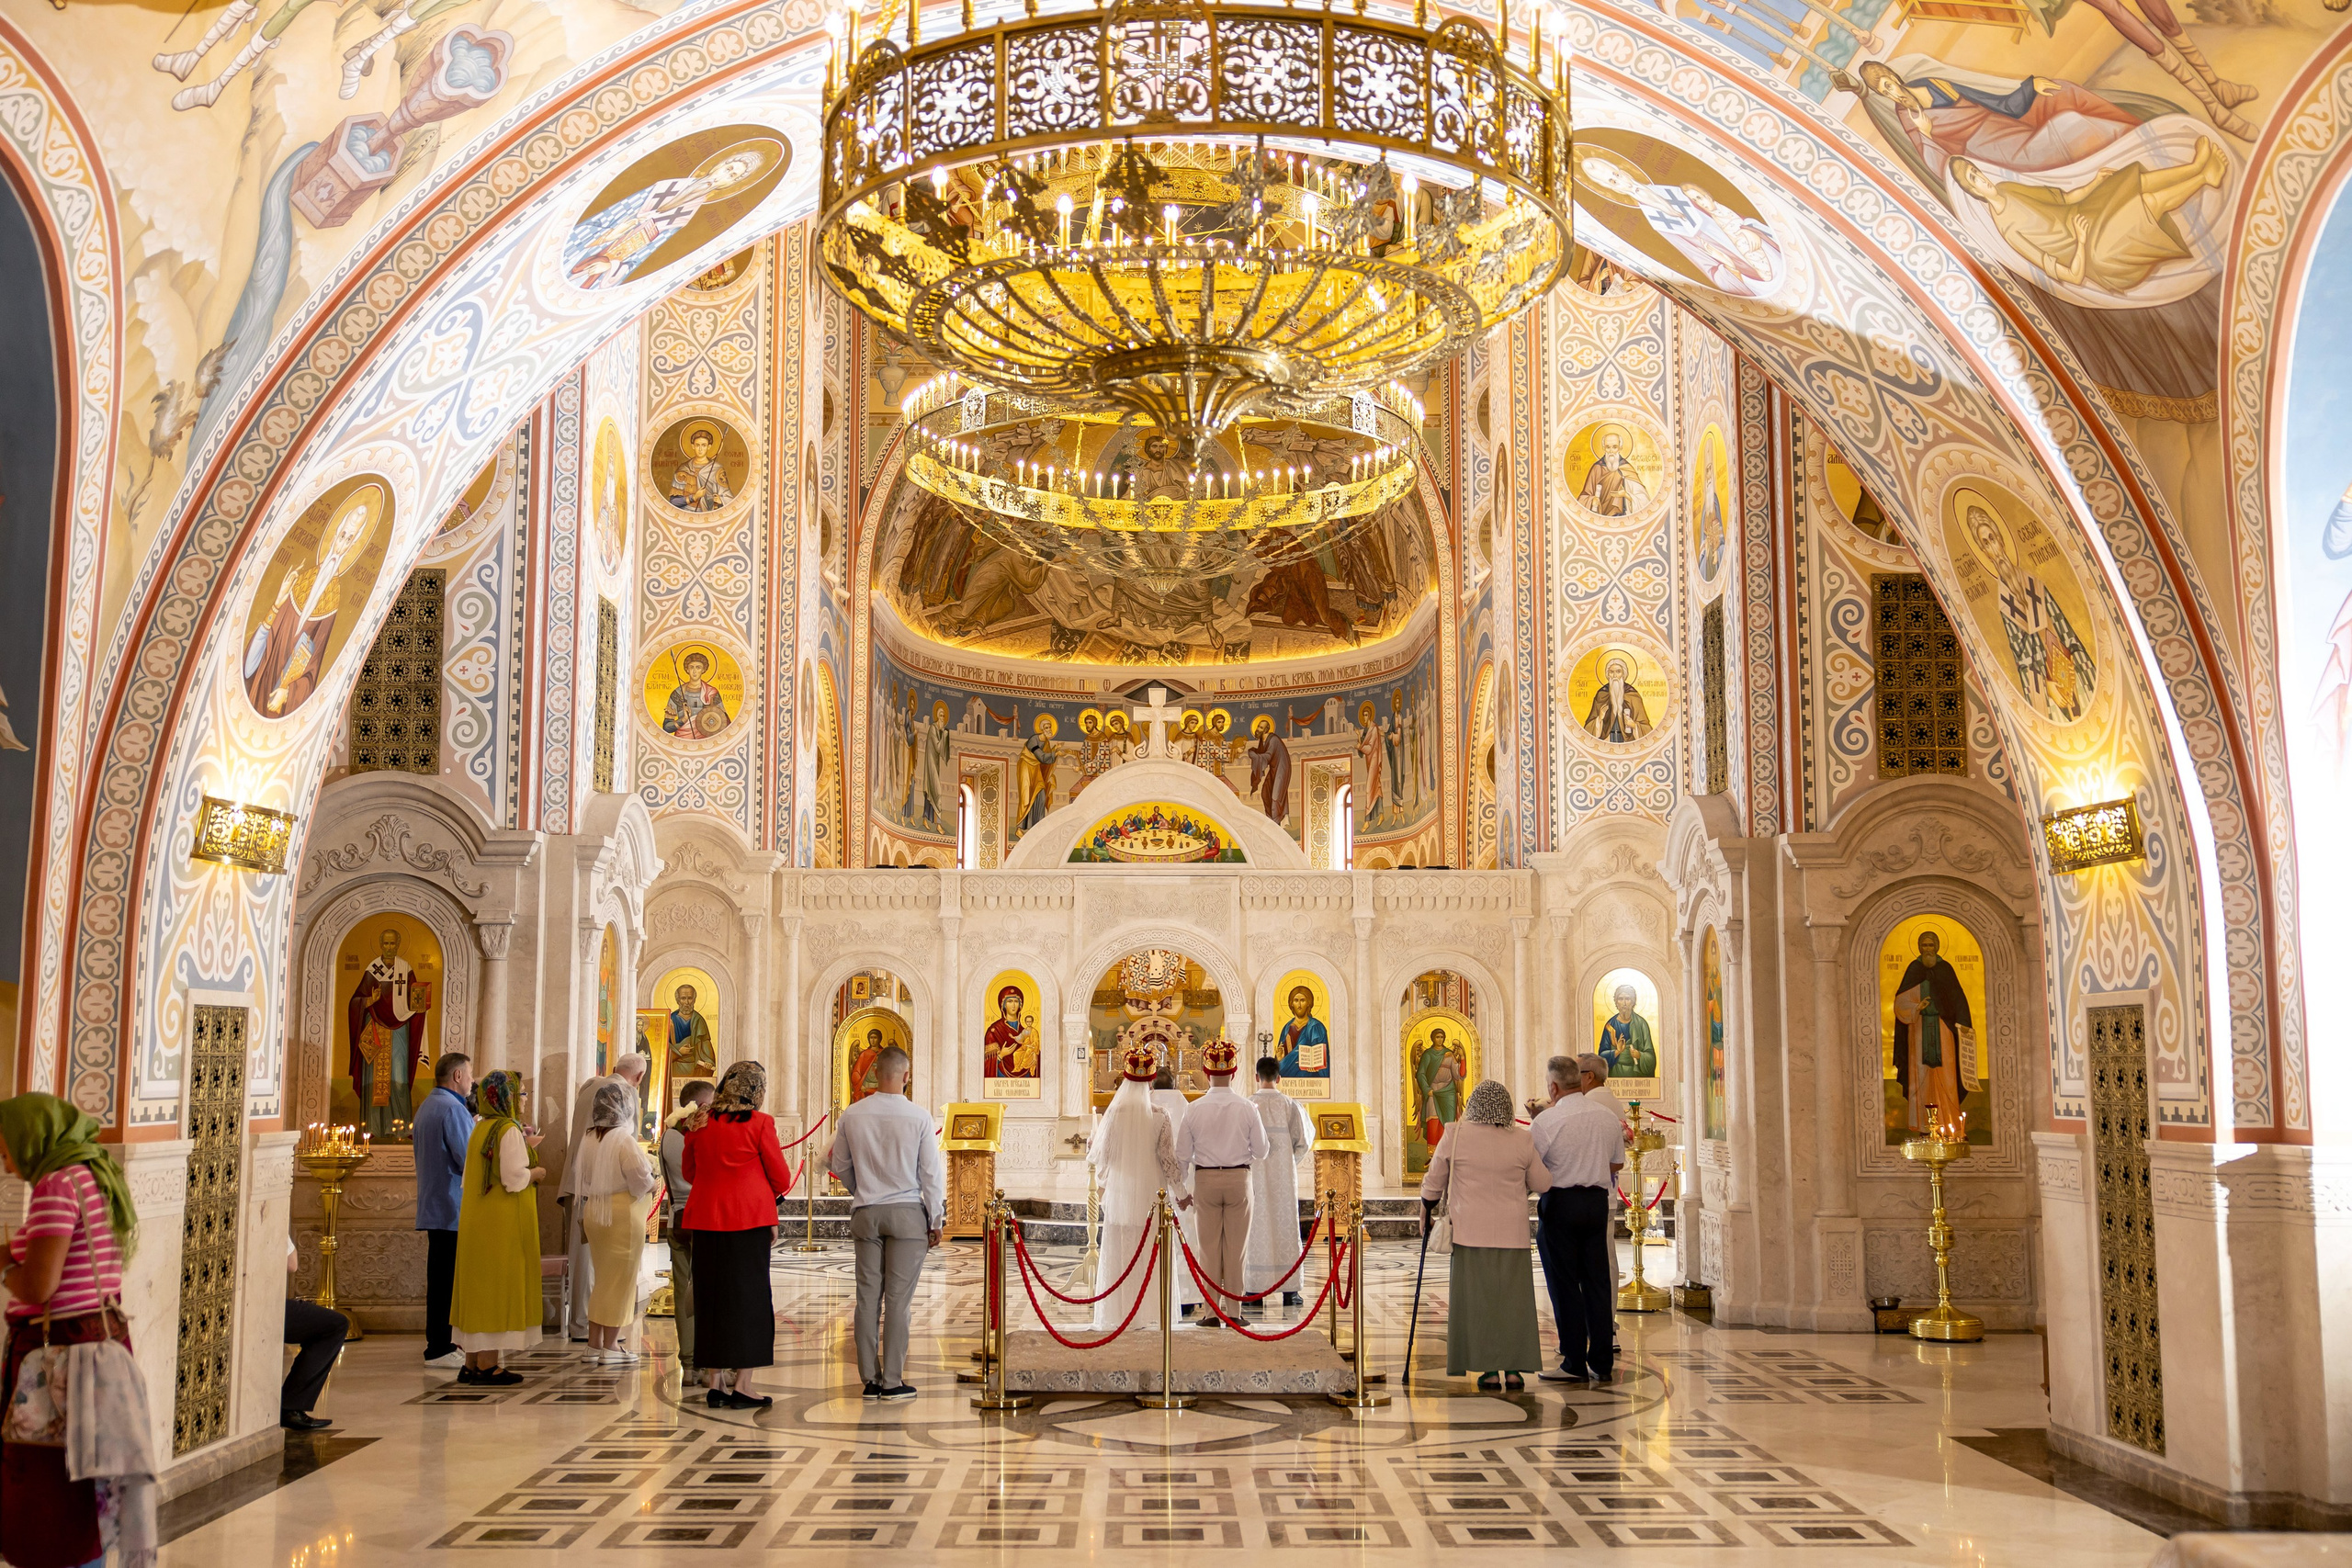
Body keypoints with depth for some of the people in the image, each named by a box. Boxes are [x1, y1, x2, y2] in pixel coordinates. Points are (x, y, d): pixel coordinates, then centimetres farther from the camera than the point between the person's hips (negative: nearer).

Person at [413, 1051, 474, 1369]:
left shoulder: (426, 1106, 16)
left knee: (439, 1278, 14)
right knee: (449, 1280, -6)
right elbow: (469, 1161, -21)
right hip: (454, 1210, -10)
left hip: (432, 1207, 10)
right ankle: (439, 1349, -4)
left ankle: (437, 1342, 20)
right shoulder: (453, 1109, -16)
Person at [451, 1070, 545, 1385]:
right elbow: (513, 1179, -22)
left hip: (475, 1218, 9)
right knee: (498, 1287, -3)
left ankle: (472, 1363, 16)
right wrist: (536, 1173, -4)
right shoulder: (509, 1131, -15)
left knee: (478, 1287, 11)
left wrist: (524, 1149, 21)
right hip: (503, 1221, -9)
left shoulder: (480, 1129, 11)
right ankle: (487, 1364, -1)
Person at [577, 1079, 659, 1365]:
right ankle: (610, 1346, 7)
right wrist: (649, 1181, 2)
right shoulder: (624, 1140, -18)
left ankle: (594, 1343, 21)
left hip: (594, 1212, 7)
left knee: (603, 1278, 17)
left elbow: (585, 1178, 10)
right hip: (622, 1214, -7)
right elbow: (641, 1181, -20)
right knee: (619, 1279, 2)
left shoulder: (591, 1139, 4)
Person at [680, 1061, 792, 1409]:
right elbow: (781, 1178, -2)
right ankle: (739, 1386, 1)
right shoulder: (759, 1123, -8)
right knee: (748, 1298, 2)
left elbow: (688, 1171, 18)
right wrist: (767, 1192, 19)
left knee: (711, 1297, 11)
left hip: (705, 1217, 5)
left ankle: (714, 1382, 14)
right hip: (749, 1217, -5)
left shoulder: (699, 1123, 5)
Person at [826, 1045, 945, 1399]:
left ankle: (870, 1379, 12)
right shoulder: (919, 1117, -9)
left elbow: (840, 1165, 12)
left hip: (865, 1213, 3)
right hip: (907, 1212, -3)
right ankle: (892, 1382, 2)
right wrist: (936, 1221, 5)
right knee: (898, 1298, 0)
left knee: (867, 1296, 7)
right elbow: (931, 1173, -5)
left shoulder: (852, 1116, 0)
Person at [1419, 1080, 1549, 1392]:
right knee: (1513, 1298, 6)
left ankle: (1489, 1370, 1)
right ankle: (1514, 1370, 5)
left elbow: (1433, 1183, 4)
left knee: (1478, 1298, 3)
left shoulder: (1455, 1136, -4)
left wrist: (1425, 1212, 20)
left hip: (1470, 1231, -1)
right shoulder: (1522, 1140, -1)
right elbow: (1542, 1184, 7)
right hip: (1512, 1234, 1)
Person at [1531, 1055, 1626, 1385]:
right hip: (1598, 1200, 6)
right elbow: (1617, 1162, 16)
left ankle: (1574, 1364, 3)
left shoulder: (1546, 1121, -13)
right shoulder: (1608, 1117, 5)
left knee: (1564, 1284, 1)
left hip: (1559, 1203, -5)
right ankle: (1602, 1363, 12)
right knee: (1597, 1281, 9)